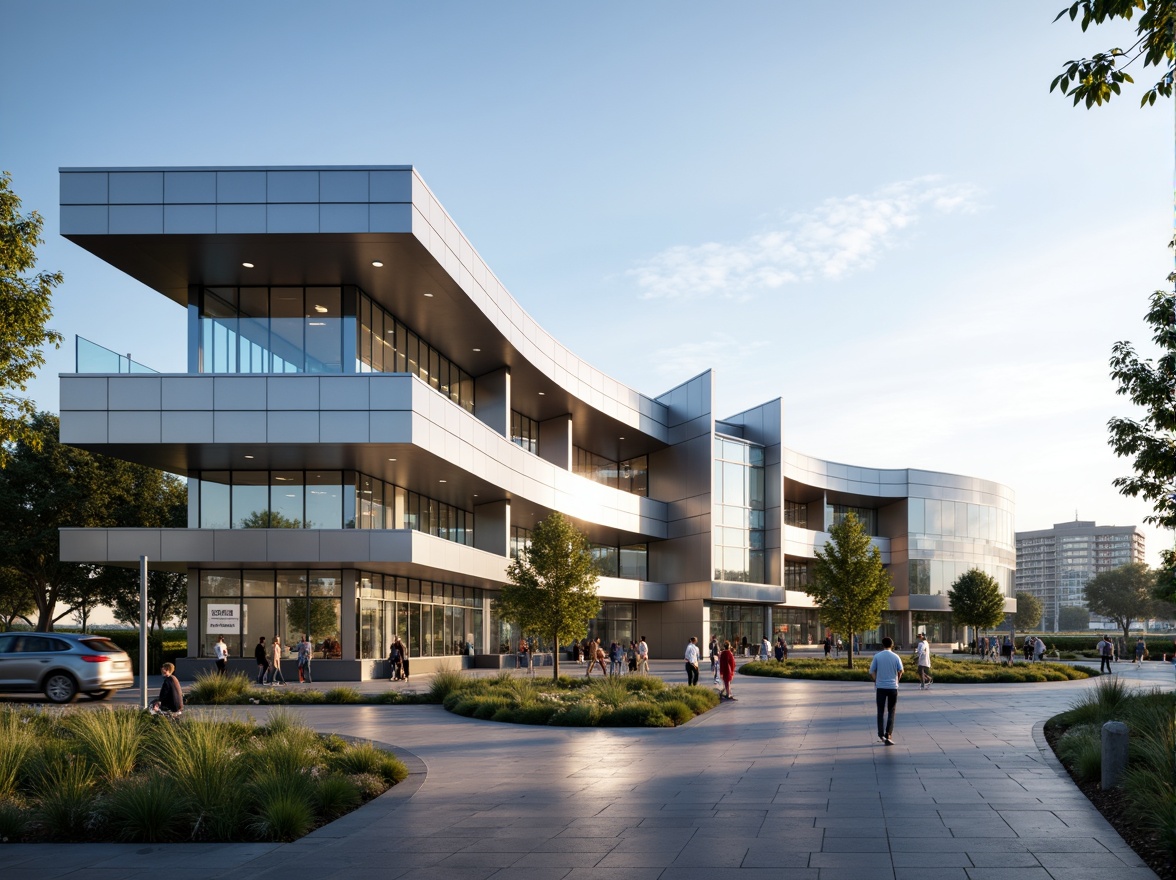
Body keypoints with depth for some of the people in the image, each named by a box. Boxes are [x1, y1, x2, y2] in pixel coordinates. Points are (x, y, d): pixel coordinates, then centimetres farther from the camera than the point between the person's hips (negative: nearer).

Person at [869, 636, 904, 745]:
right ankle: (888, 736, -2)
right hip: (893, 687, 0)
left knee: (880, 712, 10)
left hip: (880, 687, 0)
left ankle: (881, 734, 4)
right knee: (891, 713, 6)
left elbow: (871, 672, -2)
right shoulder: (896, 657, -1)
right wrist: (896, 680, 11)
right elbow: (901, 671, -7)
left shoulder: (877, 656, -1)